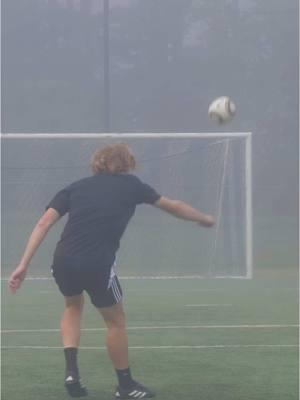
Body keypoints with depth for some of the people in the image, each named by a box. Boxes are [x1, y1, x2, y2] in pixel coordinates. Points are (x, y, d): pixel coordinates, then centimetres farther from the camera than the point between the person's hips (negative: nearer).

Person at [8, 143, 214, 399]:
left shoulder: (76, 187, 19)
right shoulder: (130, 185, 16)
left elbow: (44, 223, 7)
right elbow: (173, 206, 30)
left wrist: (24, 265, 5)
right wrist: (205, 219, 48)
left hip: (63, 261, 4)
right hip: (98, 265, -4)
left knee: (73, 306, 32)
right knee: (116, 321, 19)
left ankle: (72, 371, 18)